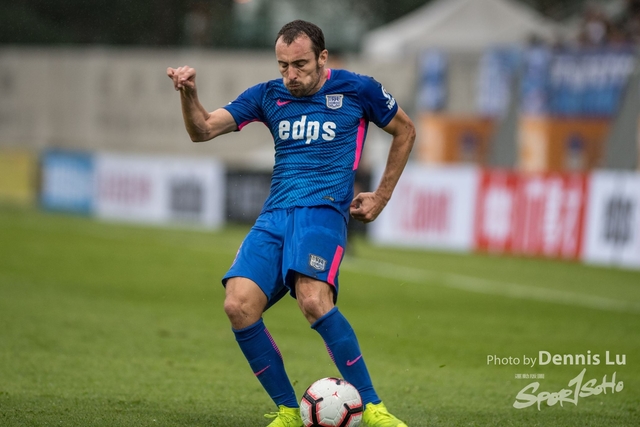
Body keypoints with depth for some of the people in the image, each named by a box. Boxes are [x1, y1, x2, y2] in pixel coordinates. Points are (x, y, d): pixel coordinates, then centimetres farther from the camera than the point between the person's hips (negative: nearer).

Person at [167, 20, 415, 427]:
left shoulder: (357, 89, 5)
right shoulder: (269, 95, 13)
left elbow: (405, 131, 20)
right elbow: (202, 130, 10)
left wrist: (381, 196, 17)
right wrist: (189, 93, -10)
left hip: (323, 210, -4)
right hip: (274, 215, 4)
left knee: (313, 300, -32)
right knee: (239, 306, -19)